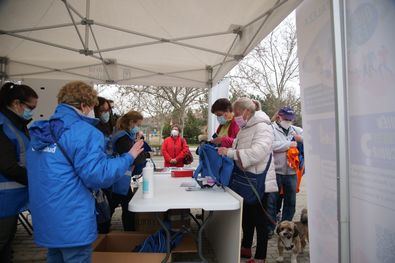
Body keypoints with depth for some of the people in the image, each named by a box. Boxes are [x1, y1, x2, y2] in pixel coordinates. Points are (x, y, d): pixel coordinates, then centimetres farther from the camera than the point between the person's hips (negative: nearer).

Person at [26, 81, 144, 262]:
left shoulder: (41, 133, 9)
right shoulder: (84, 132, -18)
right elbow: (97, 176, -23)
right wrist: (128, 157, -12)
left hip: (45, 220, 8)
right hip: (72, 223, -8)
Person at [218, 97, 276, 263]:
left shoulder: (262, 127, -17)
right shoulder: (244, 129, 11)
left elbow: (257, 153, -31)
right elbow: (238, 149, 18)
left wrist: (230, 153, -32)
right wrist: (224, 149, 1)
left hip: (258, 181, -9)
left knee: (259, 219, 4)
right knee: (246, 216, 21)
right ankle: (246, 248, 39)